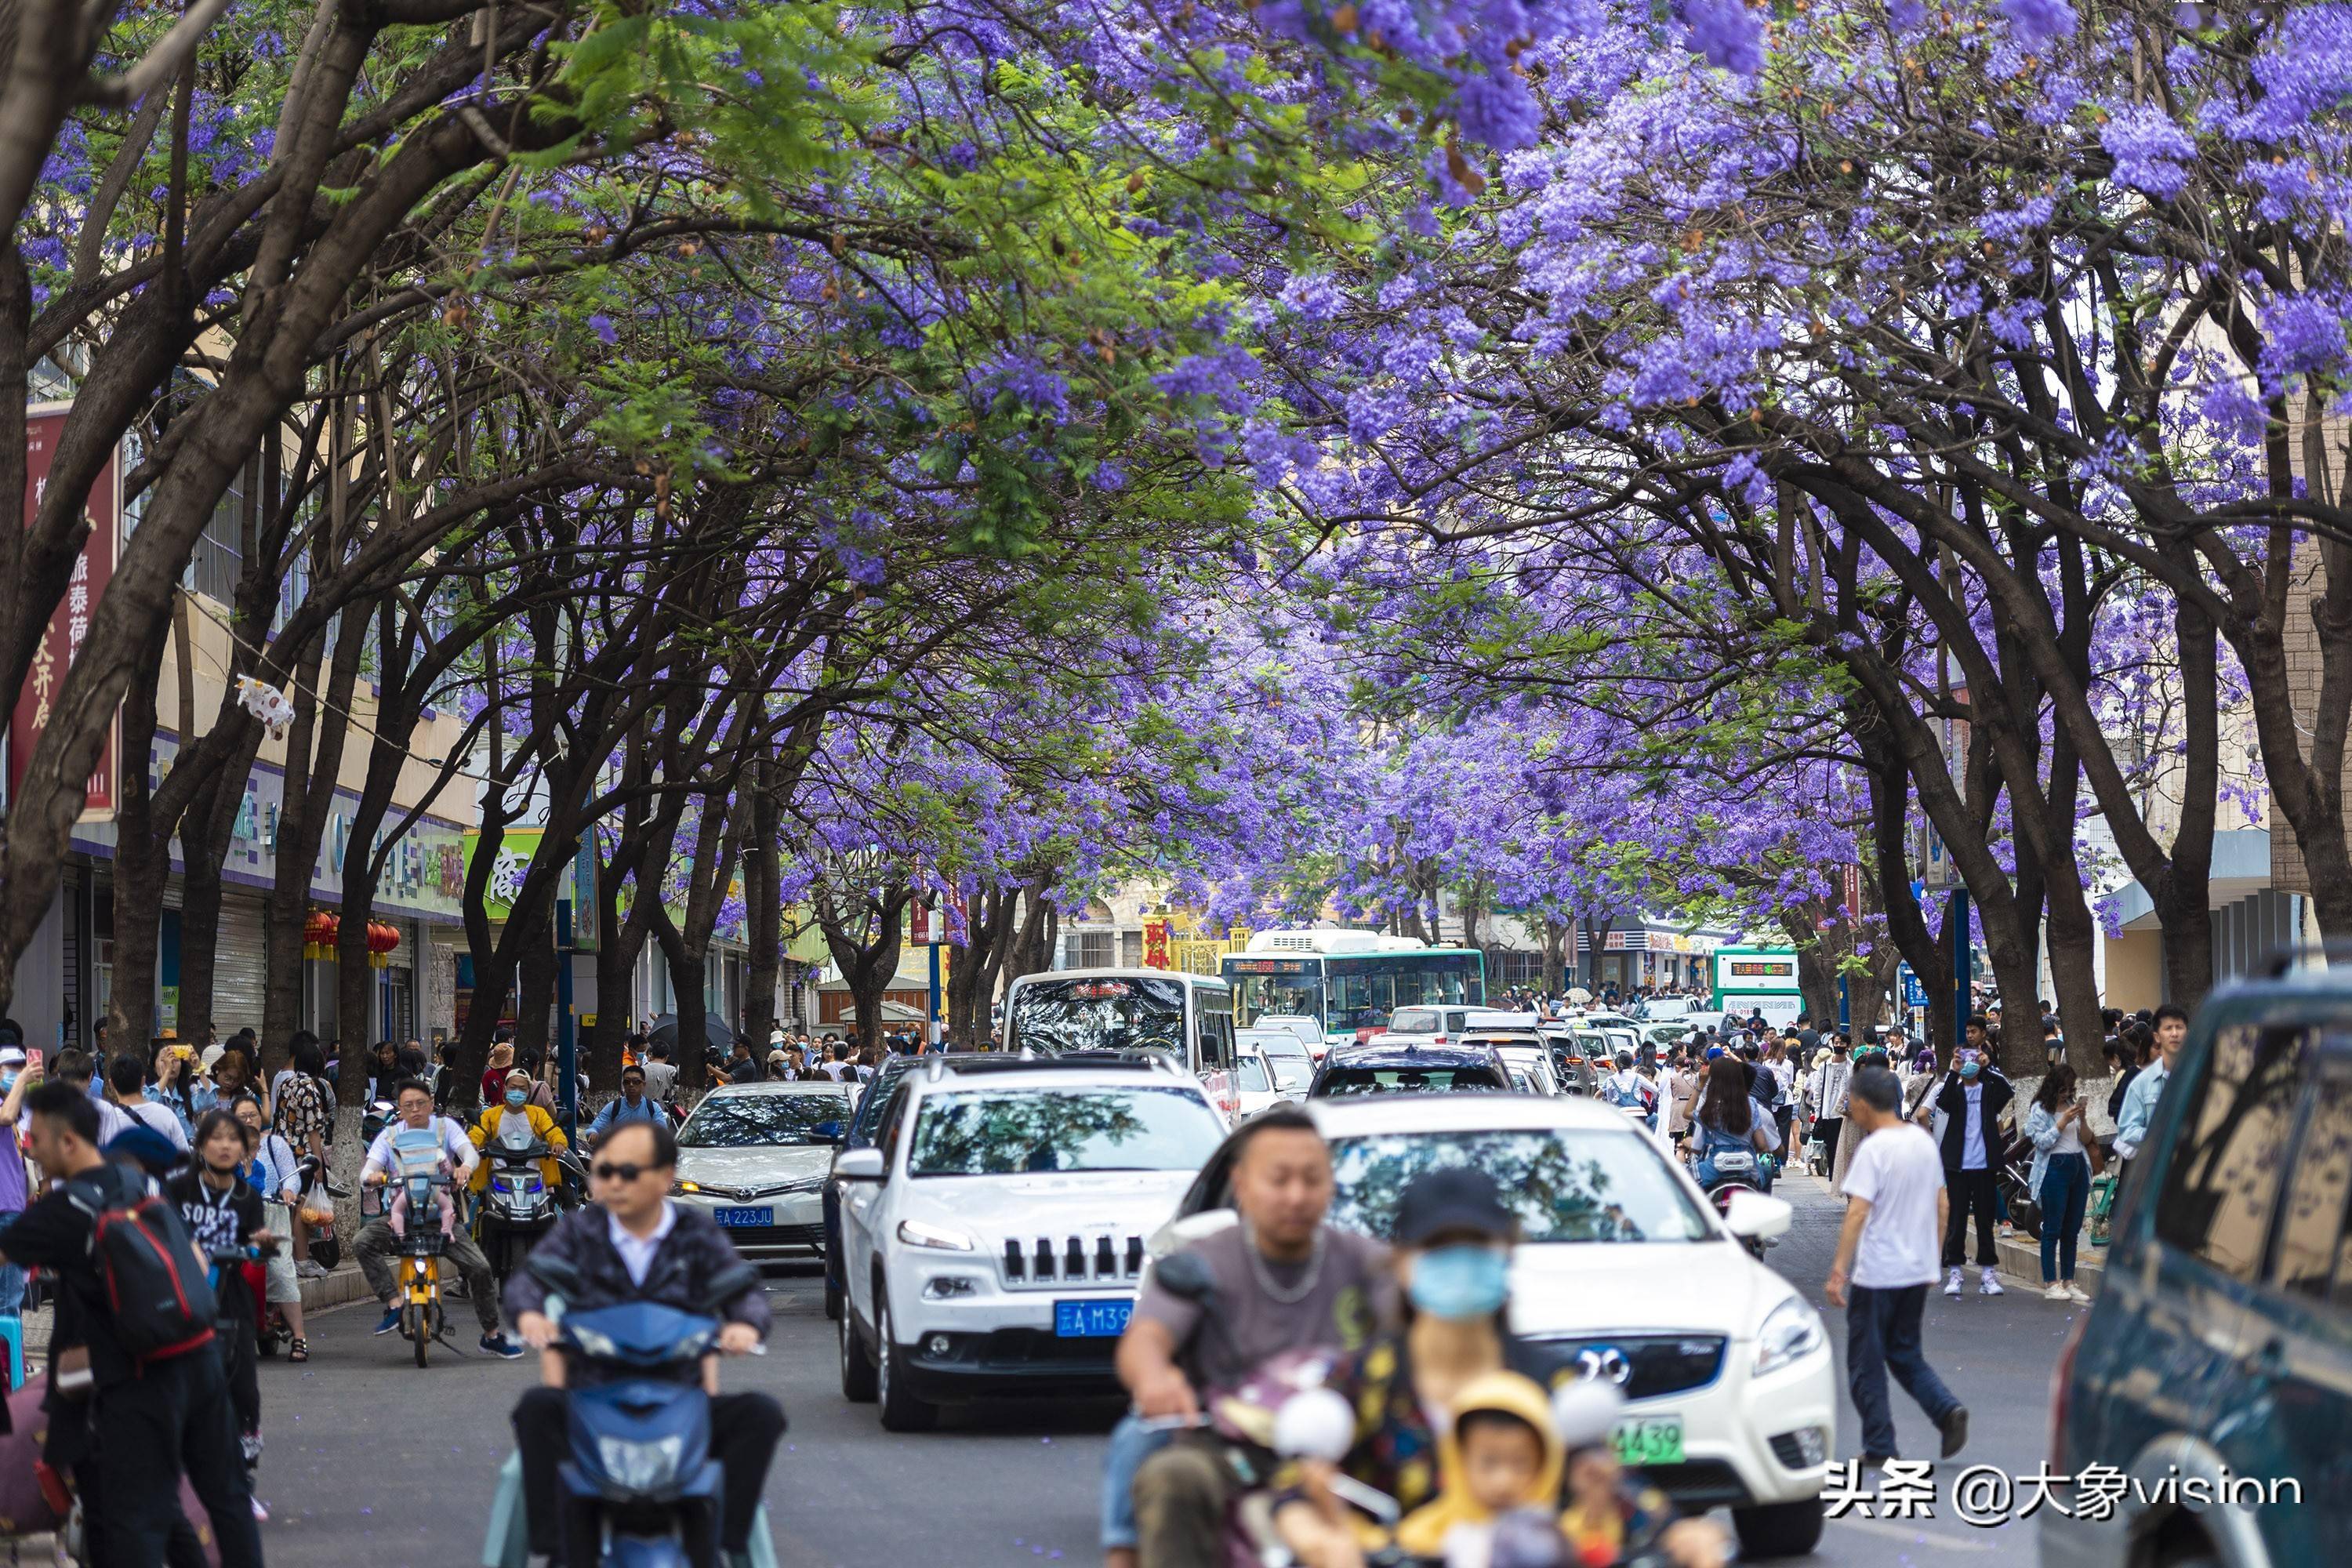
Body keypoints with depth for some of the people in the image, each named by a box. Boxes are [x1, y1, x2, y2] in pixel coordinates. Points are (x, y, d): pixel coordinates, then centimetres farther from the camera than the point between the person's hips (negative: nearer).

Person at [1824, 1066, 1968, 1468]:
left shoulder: (1873, 1150, -16)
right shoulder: (1925, 1142, 7)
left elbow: (1857, 1213, -23)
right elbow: (1943, 1205, 13)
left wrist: (1838, 1271, -24)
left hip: (1876, 1274, -7)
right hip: (1918, 1270, 7)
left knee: (1866, 1363, 5)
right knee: (1906, 1355, 18)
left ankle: (1879, 1447, 7)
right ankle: (1947, 1410, -3)